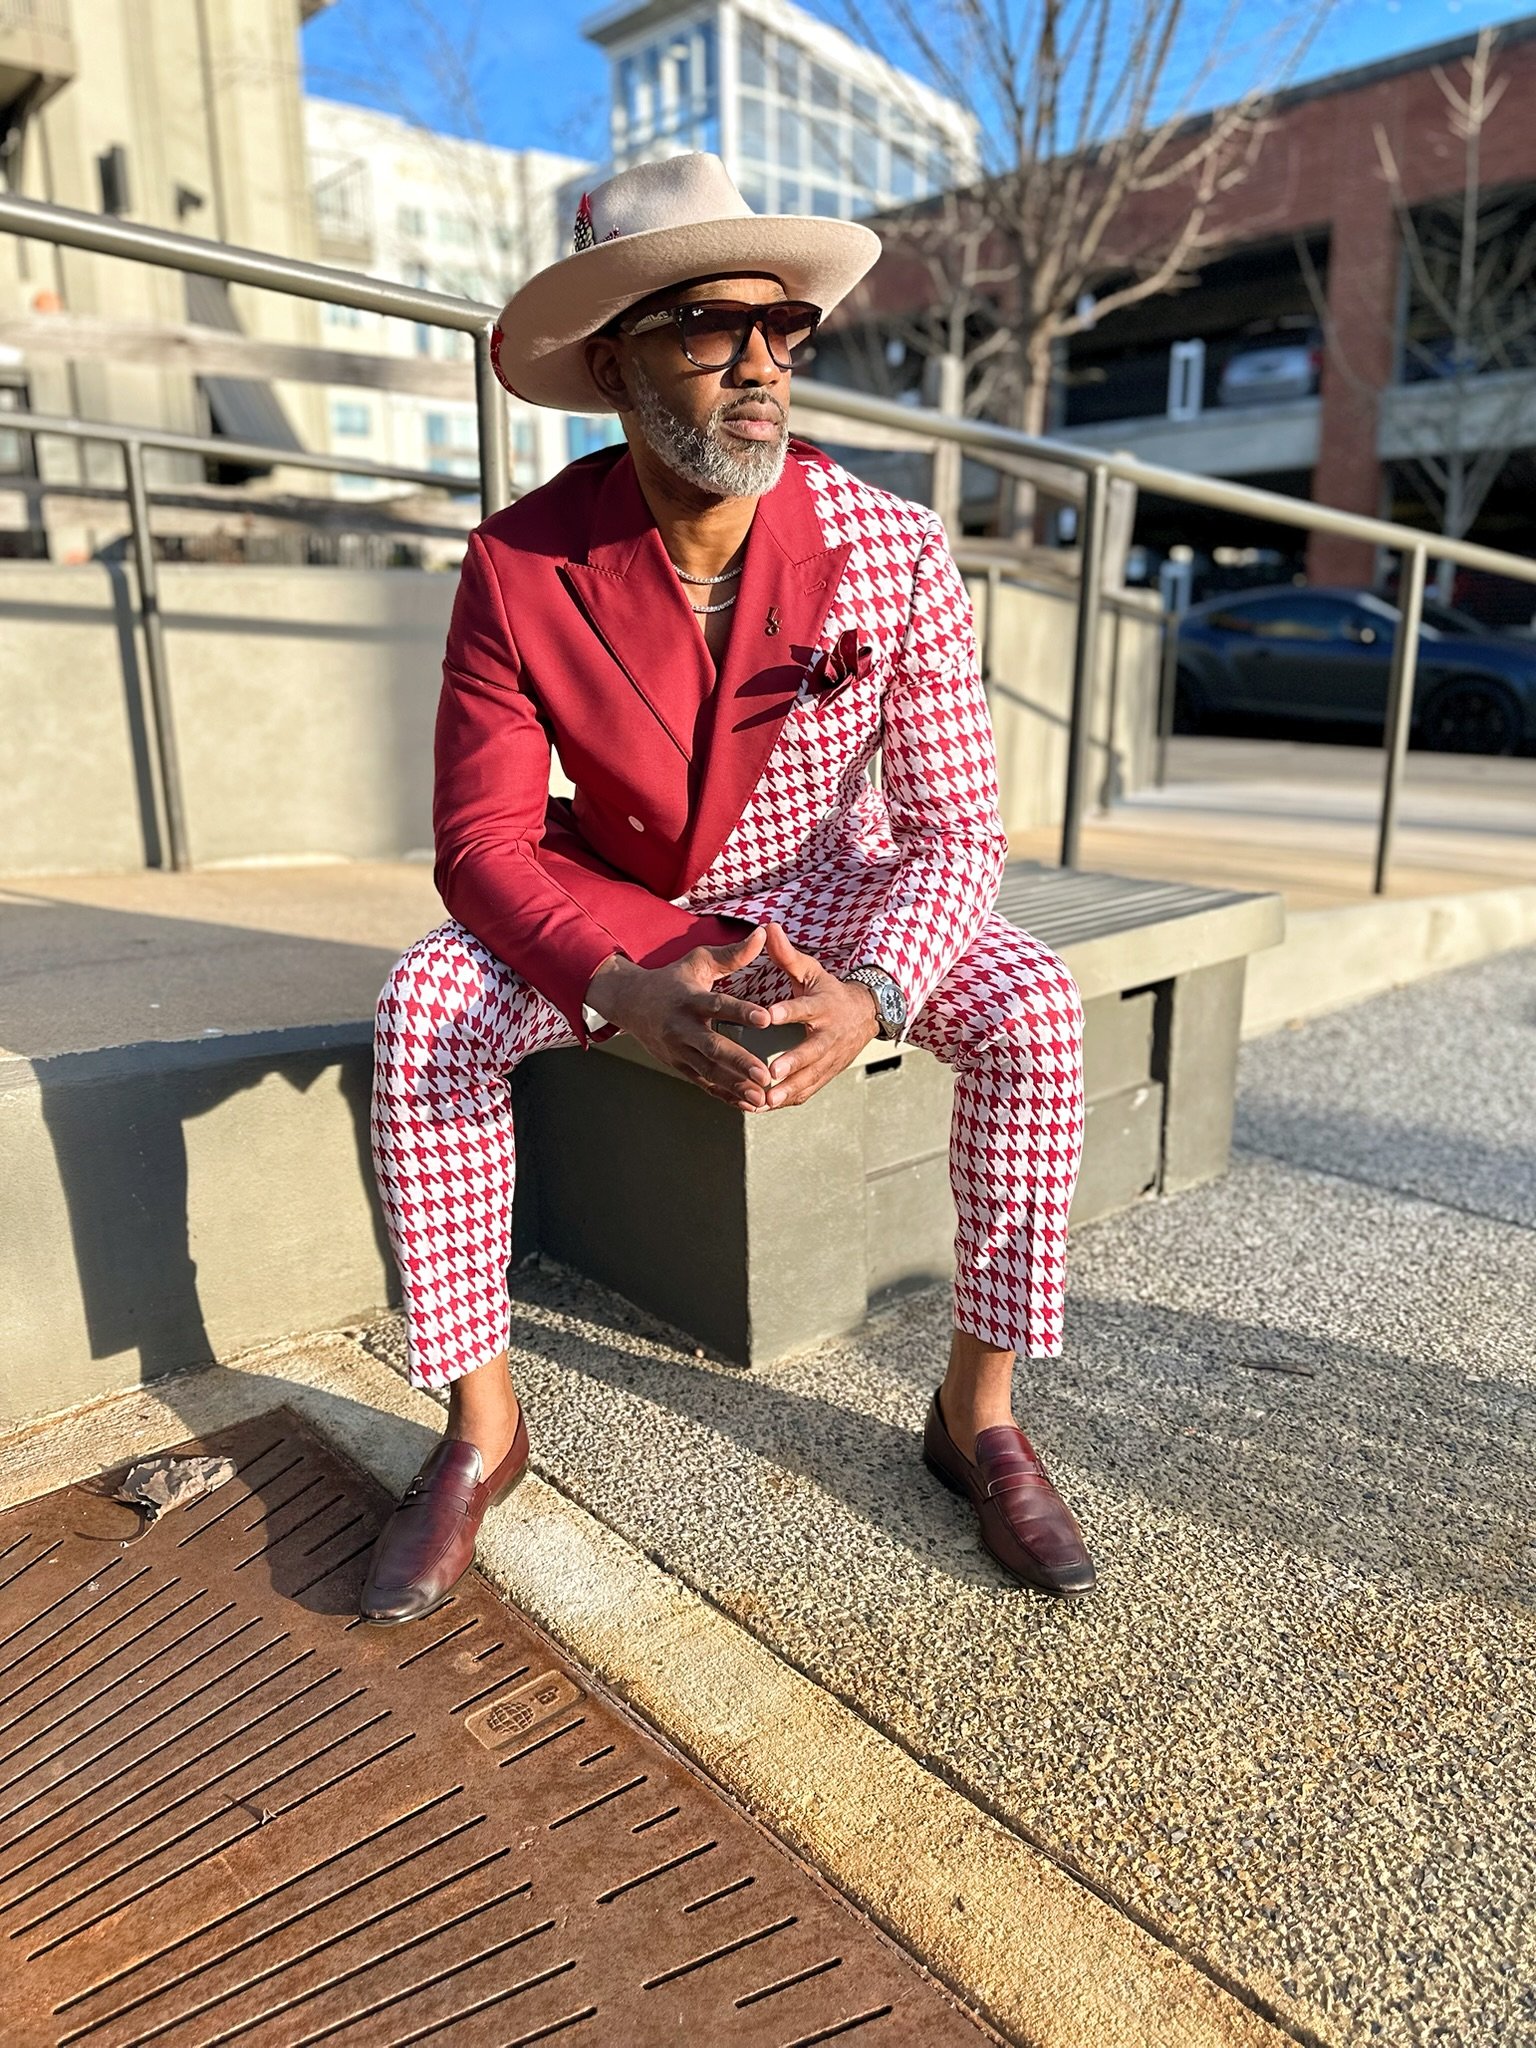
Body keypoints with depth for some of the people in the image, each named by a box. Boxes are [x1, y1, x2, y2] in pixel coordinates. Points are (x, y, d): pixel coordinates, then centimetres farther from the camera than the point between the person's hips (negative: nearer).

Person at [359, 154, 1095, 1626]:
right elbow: (485, 841, -20)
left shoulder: (893, 554, -19)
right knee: (423, 1010, -26)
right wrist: (630, 992, -39)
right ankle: (479, 1425, -10)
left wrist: (872, 992, -39)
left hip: (827, 890, 0)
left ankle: (979, 1409, -7)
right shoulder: (520, 566, -20)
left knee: (1028, 1007, -25)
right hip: (617, 904, 1)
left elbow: (956, 829, -18)